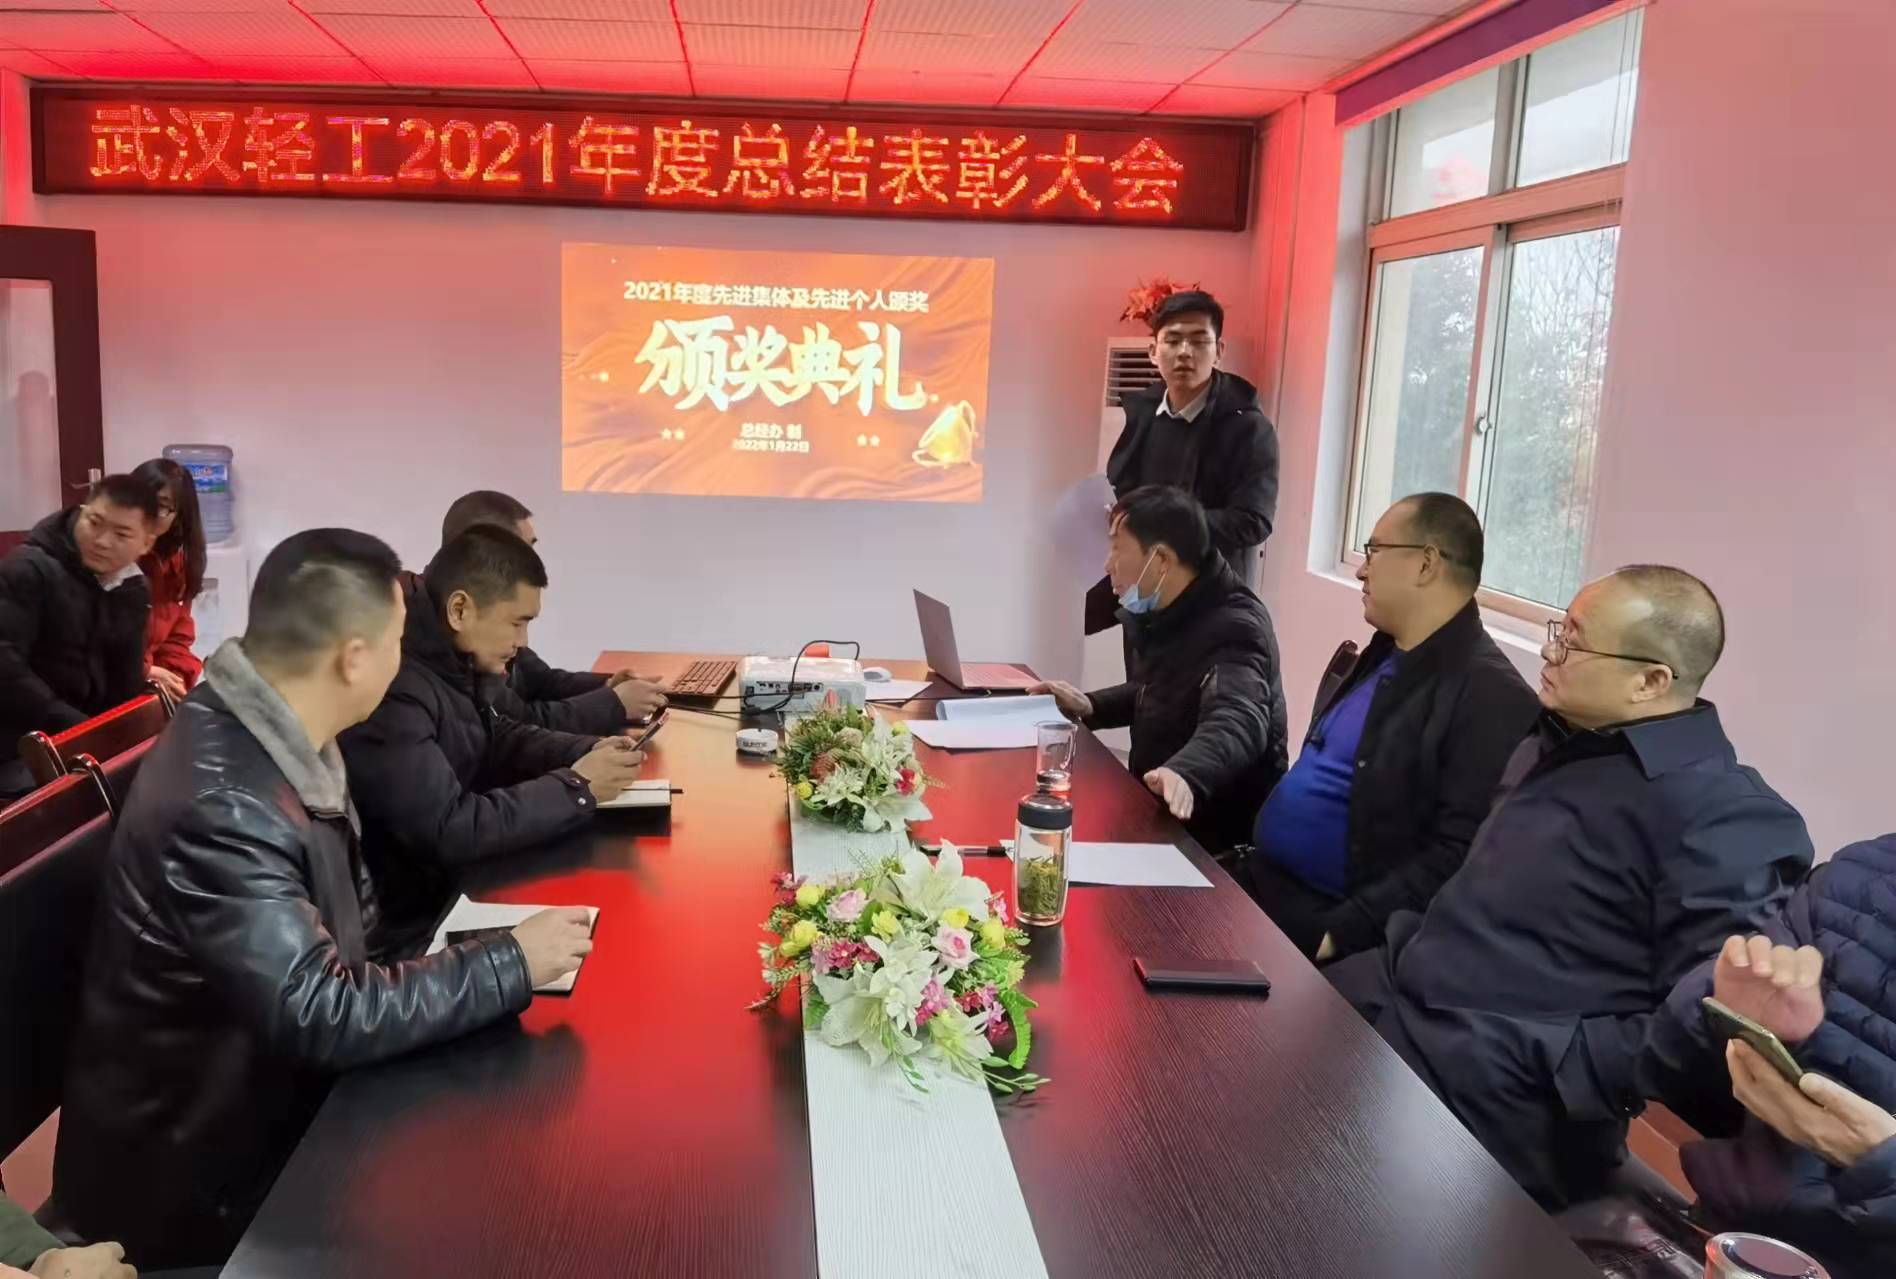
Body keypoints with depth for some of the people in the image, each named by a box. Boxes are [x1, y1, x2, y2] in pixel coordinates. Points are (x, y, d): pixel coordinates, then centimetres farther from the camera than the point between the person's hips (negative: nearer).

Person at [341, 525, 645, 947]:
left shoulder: (453, 662, 1)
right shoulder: (393, 690, -27)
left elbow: (497, 740, 16)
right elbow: (446, 832, -28)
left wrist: (588, 752, -1)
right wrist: (577, 787, -20)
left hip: (456, 881, 8)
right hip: (408, 923, -8)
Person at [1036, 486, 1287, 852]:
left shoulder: (1233, 627, -24)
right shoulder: (1167, 614, 5)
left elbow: (1234, 723, -43)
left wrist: (1184, 773, -62)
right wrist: (1090, 707, 7)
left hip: (1216, 836, -9)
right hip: (1159, 811, 9)